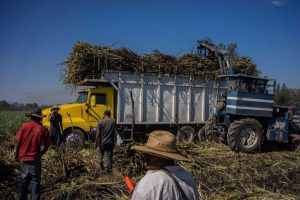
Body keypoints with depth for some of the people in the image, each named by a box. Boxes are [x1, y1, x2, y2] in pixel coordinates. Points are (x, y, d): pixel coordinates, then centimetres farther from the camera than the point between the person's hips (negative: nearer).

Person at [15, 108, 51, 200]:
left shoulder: (24, 126, -6)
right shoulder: (43, 129, -9)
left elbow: (18, 141, -3)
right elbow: (45, 146, -9)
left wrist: (17, 155, 9)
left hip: (23, 158, 3)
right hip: (35, 159, -3)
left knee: (24, 180, 19)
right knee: (35, 181, 8)